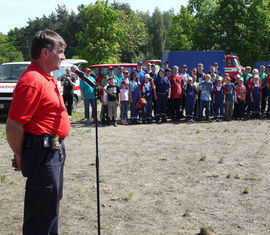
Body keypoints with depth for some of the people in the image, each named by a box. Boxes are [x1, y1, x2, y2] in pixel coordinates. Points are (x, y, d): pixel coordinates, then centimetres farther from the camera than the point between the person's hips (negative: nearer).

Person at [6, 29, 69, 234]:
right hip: (43, 152, -10)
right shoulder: (32, 81, -22)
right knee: (42, 209, 0)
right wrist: (20, 157, -11)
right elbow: (13, 126, -24)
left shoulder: (47, 78, 11)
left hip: (54, 150, 10)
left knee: (53, 201, 23)